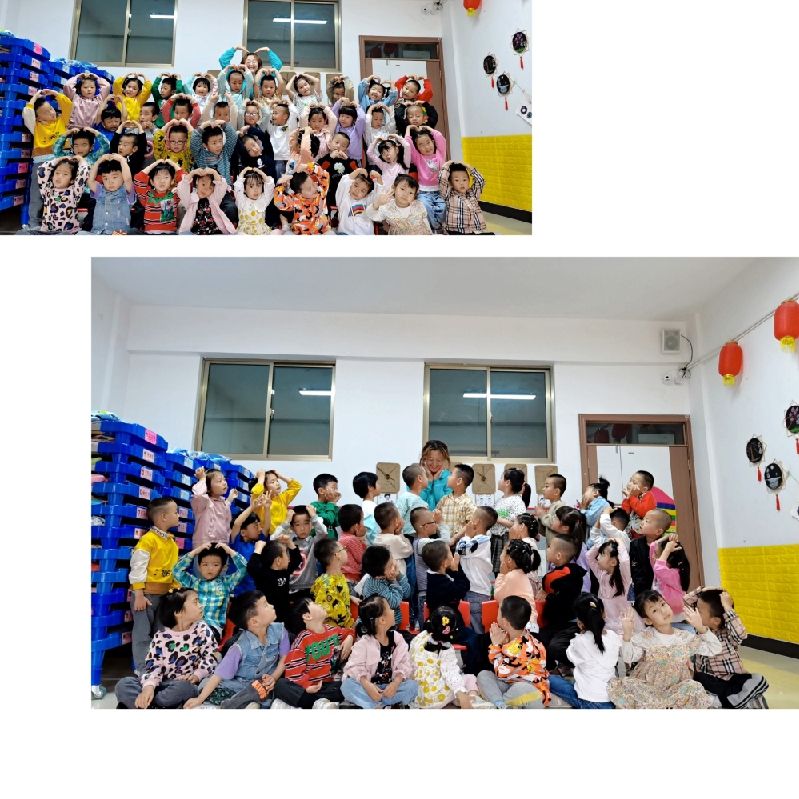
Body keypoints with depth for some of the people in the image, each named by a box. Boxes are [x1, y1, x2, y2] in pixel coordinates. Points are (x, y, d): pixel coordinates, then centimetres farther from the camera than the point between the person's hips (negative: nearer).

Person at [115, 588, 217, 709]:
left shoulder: (202, 630, -1)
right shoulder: (161, 636, 0)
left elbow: (211, 657, -6)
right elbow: (153, 665, -6)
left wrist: (196, 675, -23)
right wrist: (149, 686, -26)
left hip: (186, 684, -2)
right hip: (163, 685, 2)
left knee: (183, 687, -38)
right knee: (123, 685, -15)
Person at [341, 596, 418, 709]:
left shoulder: (397, 638, 1)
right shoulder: (363, 643, -9)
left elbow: (405, 663, -6)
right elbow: (354, 667, -17)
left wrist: (396, 682, -24)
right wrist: (366, 684, -36)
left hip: (390, 687, 2)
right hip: (370, 687, -2)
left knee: (412, 686, -24)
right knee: (347, 686, -30)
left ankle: (375, 706, -24)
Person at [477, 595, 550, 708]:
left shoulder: (523, 647, -27)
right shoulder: (508, 636, 0)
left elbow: (501, 672, -23)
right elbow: (494, 661, 9)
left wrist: (497, 644, -16)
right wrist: (496, 644, -9)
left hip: (532, 690, -9)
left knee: (521, 689, -42)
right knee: (483, 675, -8)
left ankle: (493, 701, -21)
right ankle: (501, 706, -30)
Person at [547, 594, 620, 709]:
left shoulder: (581, 641, -19)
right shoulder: (613, 636, -6)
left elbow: (570, 656, 3)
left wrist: (581, 633, 0)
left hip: (588, 702, -6)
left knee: (548, 679, 9)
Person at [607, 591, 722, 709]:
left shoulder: (686, 637, 1)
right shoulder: (643, 638, -5)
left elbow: (715, 650, -2)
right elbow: (628, 658, -16)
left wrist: (701, 628, -15)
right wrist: (627, 635, -32)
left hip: (675, 690, 2)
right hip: (646, 689, -1)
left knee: (694, 688, -30)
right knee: (616, 685, -27)